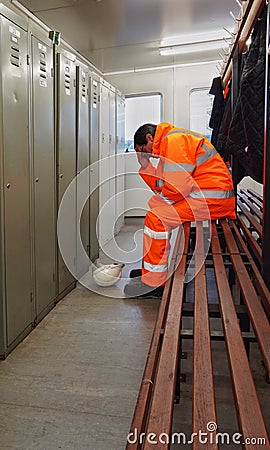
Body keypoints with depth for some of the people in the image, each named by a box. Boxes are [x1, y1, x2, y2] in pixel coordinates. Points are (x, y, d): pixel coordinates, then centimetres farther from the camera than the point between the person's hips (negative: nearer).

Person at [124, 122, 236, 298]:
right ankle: (152, 269, 23)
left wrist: (159, 200, -3)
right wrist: (145, 166, 10)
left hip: (213, 200, -11)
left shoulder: (174, 140, -11)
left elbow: (177, 187, -21)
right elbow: (162, 184, 18)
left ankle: (153, 282, -8)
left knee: (156, 218, -17)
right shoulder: (170, 141, 22)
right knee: (155, 205, 18)